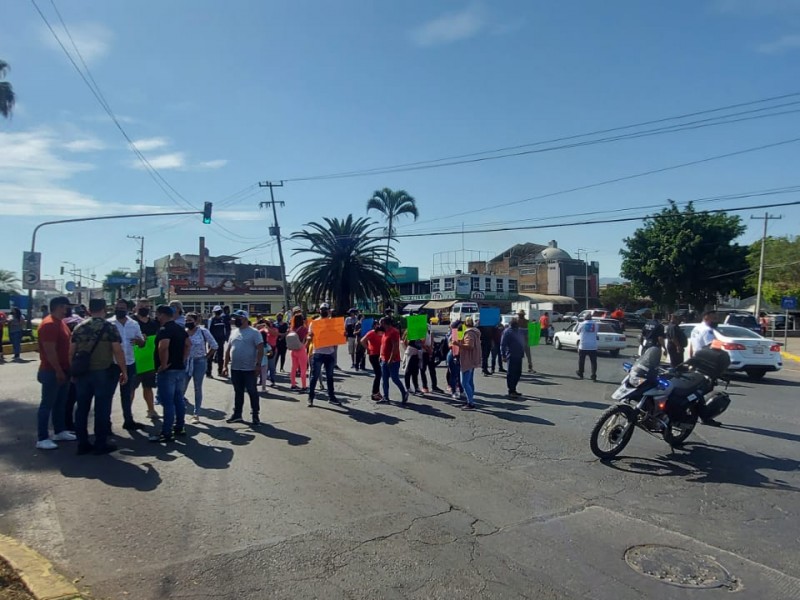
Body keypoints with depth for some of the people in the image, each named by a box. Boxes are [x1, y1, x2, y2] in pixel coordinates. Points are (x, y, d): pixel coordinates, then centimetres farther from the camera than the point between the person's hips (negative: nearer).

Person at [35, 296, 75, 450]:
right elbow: (50, 351, -23)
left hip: (62, 370, 10)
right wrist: (58, 371, -21)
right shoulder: (49, 324, -19)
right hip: (52, 372, -10)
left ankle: (59, 432, 27)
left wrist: (65, 369, 19)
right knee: (47, 405, -2)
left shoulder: (60, 322, 13)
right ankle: (42, 439, 4)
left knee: (61, 403, 17)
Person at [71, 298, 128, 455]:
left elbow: (71, 352, 8)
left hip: (82, 372, 4)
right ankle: (100, 444, 9)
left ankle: (82, 444, 17)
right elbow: (118, 351, -12)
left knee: (82, 408, 11)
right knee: (102, 409, 3)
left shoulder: (79, 328, 6)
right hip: (104, 372, -4)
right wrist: (124, 371, -5)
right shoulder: (110, 327, -7)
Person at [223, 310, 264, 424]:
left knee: (252, 392, 1)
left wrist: (258, 364, -19)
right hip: (235, 368, 6)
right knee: (238, 392, 15)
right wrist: (226, 365, 11)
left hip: (249, 369, -6)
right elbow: (228, 349, 15)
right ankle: (237, 414, 24)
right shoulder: (233, 332, 11)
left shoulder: (254, 332, -8)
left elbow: (260, 349, -12)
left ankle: (255, 415, 9)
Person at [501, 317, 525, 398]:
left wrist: (522, 353, 17)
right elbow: (503, 344, -12)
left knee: (518, 373, 12)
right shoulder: (507, 332, -9)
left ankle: (513, 389, 22)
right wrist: (503, 355, -17)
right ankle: (511, 391, 1)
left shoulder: (519, 331, 16)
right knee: (511, 374, -4)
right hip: (511, 356, -8)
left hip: (518, 356, 8)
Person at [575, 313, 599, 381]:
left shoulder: (582, 324, -4)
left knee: (581, 361, 14)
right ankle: (594, 376, -2)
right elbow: (596, 332, 14)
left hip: (583, 346, -1)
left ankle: (580, 374, 25)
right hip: (593, 346, 1)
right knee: (593, 362, 5)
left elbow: (577, 332, 9)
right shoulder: (595, 324, 2)